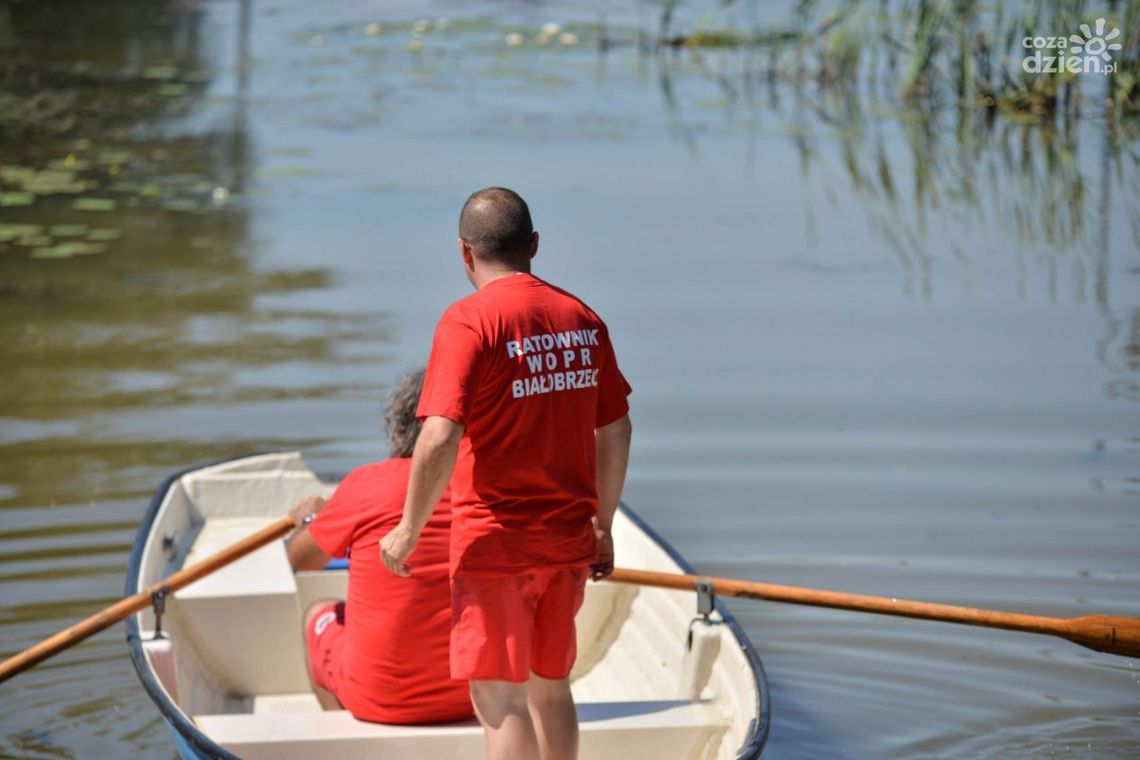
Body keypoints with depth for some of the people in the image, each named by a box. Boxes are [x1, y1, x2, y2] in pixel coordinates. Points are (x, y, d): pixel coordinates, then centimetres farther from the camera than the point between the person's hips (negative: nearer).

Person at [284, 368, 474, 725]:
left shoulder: (367, 484, -10)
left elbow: (301, 559, 6)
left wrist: (310, 517, 30)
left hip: (381, 697, -2)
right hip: (469, 696, 2)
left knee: (318, 617, 27)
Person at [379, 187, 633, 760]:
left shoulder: (469, 321, -14)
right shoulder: (582, 319, 5)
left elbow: (441, 438, -21)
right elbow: (615, 431, 10)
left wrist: (409, 531, -10)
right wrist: (602, 525, 21)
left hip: (493, 542, -6)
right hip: (568, 540, 6)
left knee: (500, 699, -2)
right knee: (551, 686, 19)